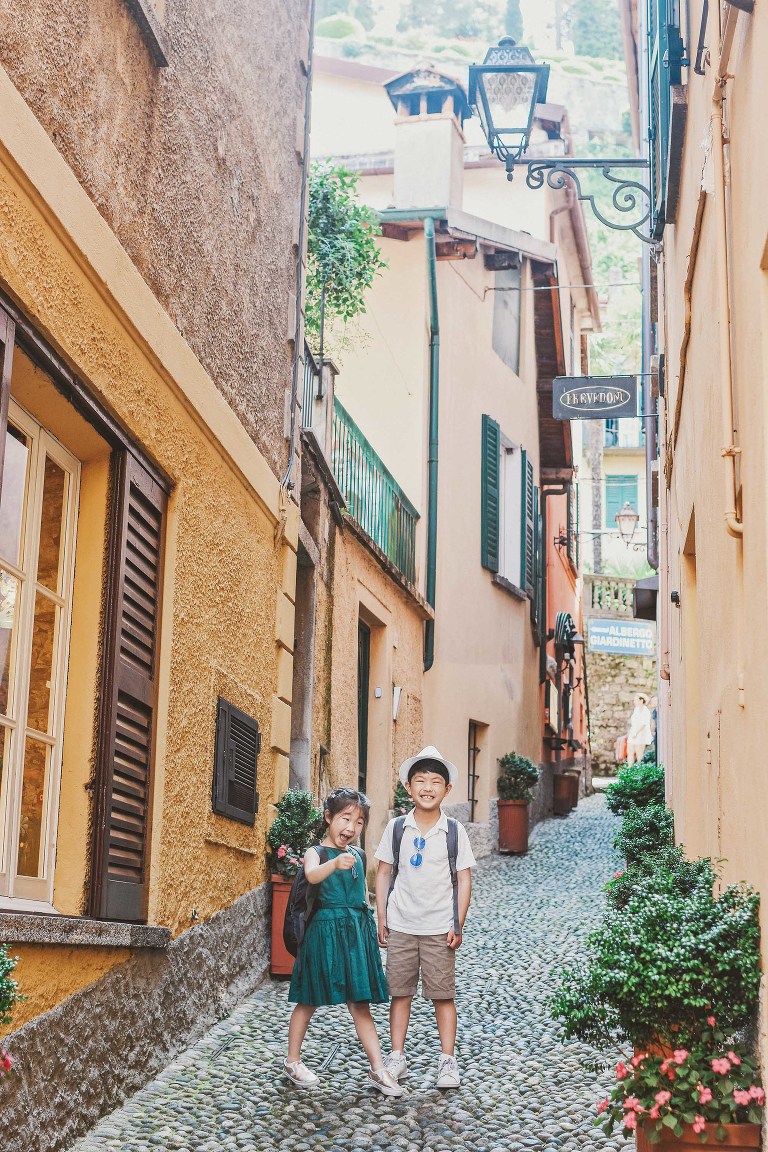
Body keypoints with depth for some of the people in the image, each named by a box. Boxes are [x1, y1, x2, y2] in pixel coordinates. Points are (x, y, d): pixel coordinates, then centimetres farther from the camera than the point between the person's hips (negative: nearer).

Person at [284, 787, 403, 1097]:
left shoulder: (358, 856, 12)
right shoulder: (315, 853, -7)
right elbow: (312, 875, -31)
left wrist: (368, 929, 18)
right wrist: (335, 863, -50)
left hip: (357, 932, 5)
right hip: (325, 930, -5)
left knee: (360, 1003, 5)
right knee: (309, 1001, 8)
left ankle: (378, 1069, 5)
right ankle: (293, 1062, 24)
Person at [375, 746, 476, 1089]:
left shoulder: (454, 831, -2)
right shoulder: (396, 828, 1)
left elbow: (464, 879, 0)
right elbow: (383, 874, 7)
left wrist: (458, 925, -4)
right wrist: (381, 920, 4)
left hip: (439, 928, -1)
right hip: (400, 926, 2)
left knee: (443, 994, 2)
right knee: (399, 991, 7)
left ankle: (447, 1060, 11)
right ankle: (397, 1057, 16)